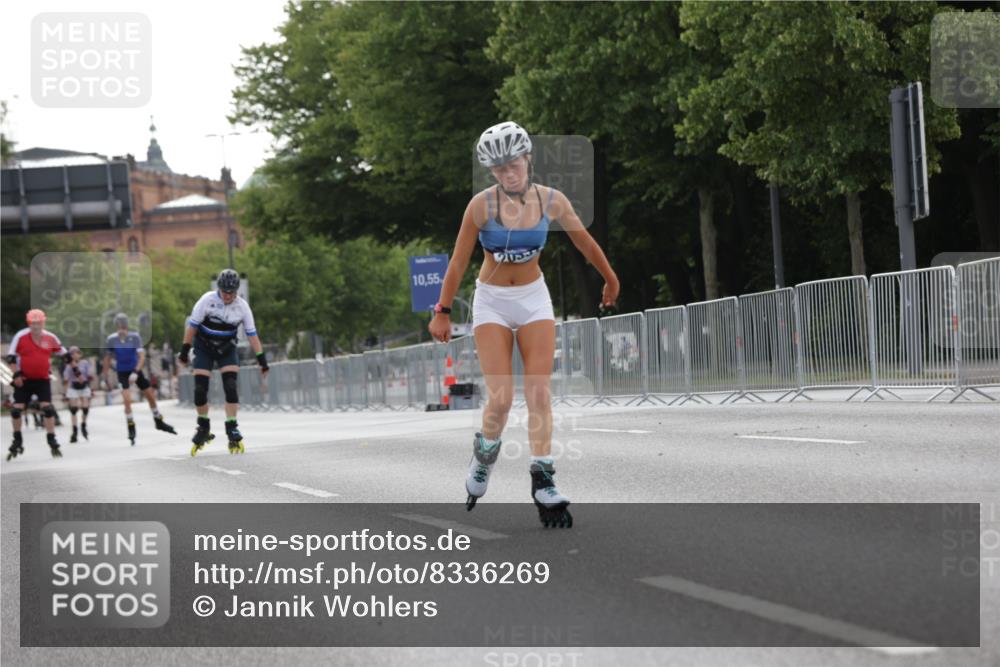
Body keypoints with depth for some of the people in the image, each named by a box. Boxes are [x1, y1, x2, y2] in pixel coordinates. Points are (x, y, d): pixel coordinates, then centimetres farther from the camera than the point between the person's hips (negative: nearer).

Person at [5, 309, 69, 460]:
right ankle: (17, 442, 17)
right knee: (16, 410, -2)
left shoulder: (50, 338, -2)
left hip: (43, 380, 0)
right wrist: (16, 374, -15)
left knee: (47, 408, -12)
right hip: (24, 380, 0)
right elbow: (11, 357, -6)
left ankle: (52, 442, -5)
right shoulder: (21, 336, -9)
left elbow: (64, 354, 9)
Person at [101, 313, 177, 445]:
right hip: (122, 373, -1)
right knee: (127, 400, -17)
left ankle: (159, 422, 31)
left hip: (136, 371, 1)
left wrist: (136, 372, -34)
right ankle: (131, 430, -7)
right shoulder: (111, 340, -13)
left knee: (151, 396, 9)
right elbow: (107, 359, 0)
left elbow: (142, 356, -22)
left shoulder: (134, 337, -16)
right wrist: (106, 378, 1)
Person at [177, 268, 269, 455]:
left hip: (227, 349, 1)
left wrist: (261, 358, -9)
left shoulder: (242, 306, -12)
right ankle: (203, 428, 11)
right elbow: (192, 325, -10)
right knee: (200, 389, -8)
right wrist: (185, 350, -8)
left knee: (231, 387, -15)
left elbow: (252, 334, -7)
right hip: (204, 348, -1)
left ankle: (232, 429, -9)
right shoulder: (207, 300, -19)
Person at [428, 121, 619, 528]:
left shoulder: (551, 201, -8)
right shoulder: (482, 205, -15)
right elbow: (459, 261, -7)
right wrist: (442, 311, -4)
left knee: (539, 392, -9)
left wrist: (610, 280, 20)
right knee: (501, 398, -11)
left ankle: (543, 484, -9)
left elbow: (585, 243, 8)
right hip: (492, 301, -2)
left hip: (534, 299, 2)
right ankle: (484, 454, 19)